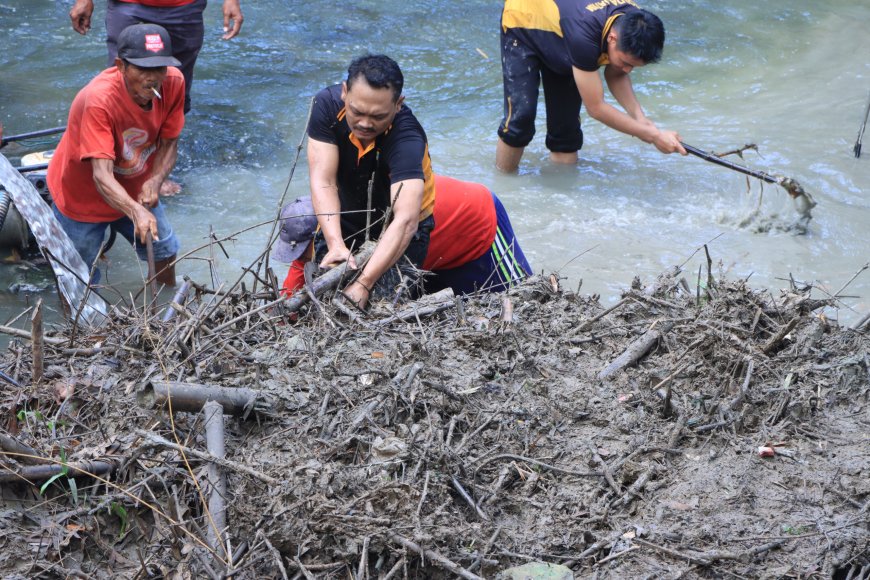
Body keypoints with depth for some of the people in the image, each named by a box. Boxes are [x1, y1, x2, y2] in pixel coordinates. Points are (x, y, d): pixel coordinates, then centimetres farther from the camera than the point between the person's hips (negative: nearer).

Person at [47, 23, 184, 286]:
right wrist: (137, 212, -60)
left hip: (134, 191, 5)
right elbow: (102, 176, -43)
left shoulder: (173, 82, -22)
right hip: (83, 195, -5)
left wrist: (154, 181, -27)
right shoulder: (99, 99, -38)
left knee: (165, 250, 20)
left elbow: (169, 142, -8)